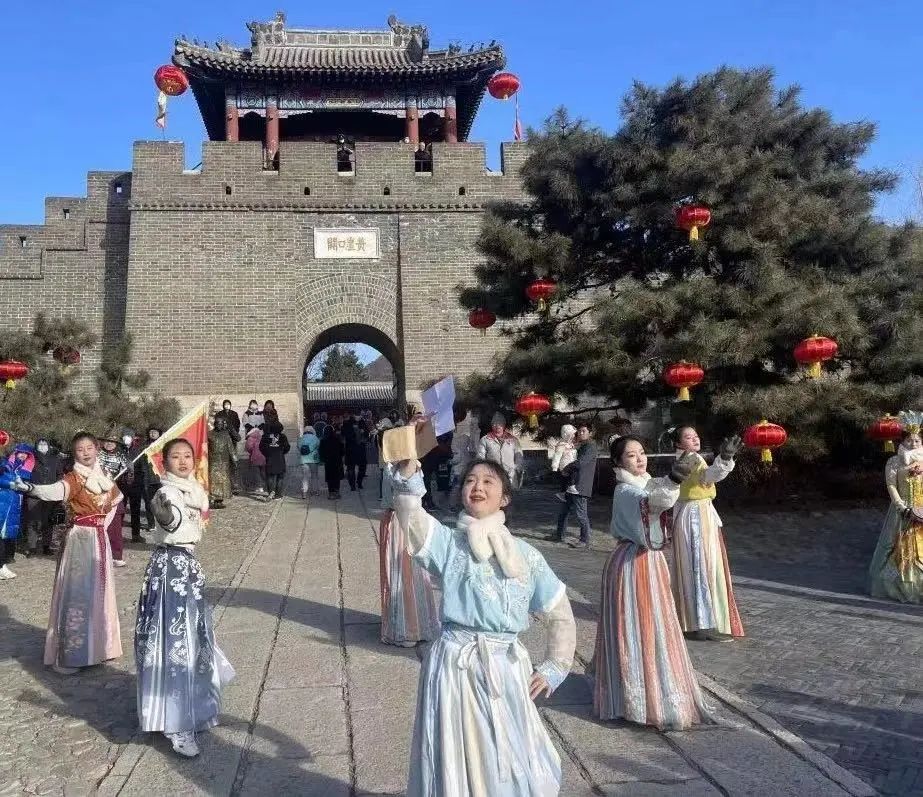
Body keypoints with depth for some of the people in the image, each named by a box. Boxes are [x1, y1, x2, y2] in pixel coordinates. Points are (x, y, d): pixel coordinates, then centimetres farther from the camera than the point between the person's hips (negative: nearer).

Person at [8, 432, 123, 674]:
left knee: (99, 591, 13)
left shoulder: (103, 476, 6)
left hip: (100, 538, 6)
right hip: (80, 539, -6)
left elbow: (116, 499, 23)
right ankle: (70, 654, -2)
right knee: (77, 593, -7)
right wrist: (30, 488, -54)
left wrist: (102, 523, 11)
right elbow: (55, 491, -34)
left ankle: (97, 644, 26)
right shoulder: (72, 479, -11)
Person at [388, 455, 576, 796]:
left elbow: (560, 613, 12)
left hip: (507, 669, 2)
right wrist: (408, 462, -35)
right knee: (457, 762, 8)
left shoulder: (525, 554, 4)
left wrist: (554, 669, 5)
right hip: (456, 665, -1)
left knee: (510, 767, 13)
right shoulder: (448, 543, -1)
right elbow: (410, 514, -21)